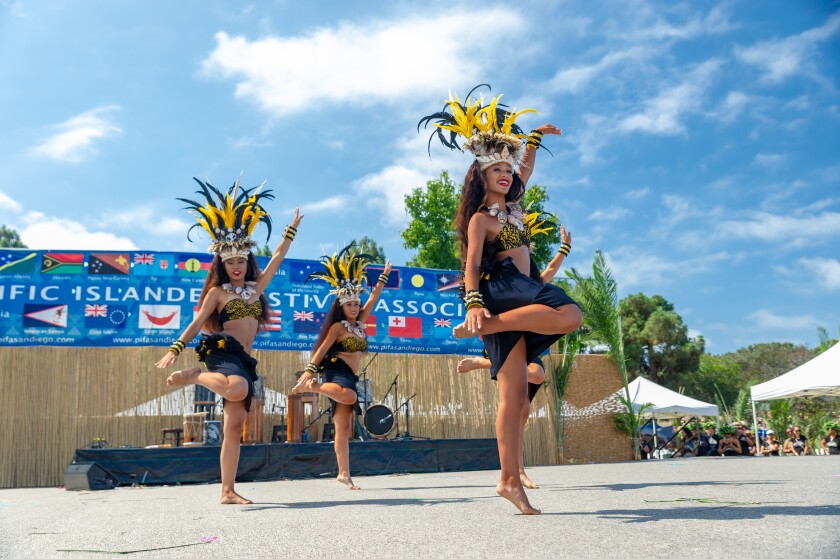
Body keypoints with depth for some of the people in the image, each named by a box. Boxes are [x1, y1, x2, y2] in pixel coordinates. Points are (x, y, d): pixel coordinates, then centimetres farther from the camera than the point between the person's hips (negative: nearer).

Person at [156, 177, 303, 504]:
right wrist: (175, 349, -9)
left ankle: (227, 492, 1)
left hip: (244, 360, 5)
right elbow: (197, 322, 1)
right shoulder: (217, 292, 6)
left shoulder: (256, 287, 18)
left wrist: (291, 231, 26)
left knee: (234, 428, 0)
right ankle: (194, 376, -12)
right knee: (238, 389, -39)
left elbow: (277, 259, 23)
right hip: (222, 350, -5)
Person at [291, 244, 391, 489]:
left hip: (348, 375, 7)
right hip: (337, 369, -7)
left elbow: (373, 298, 26)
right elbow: (322, 349, -9)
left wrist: (384, 276, 31)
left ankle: (344, 473, -2)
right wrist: (309, 370, -18)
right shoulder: (338, 326, -1)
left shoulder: (359, 322, 18)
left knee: (344, 427, 1)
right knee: (350, 397, -40)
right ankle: (313, 386, -18)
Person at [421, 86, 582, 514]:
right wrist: (473, 301, -28)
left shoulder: (512, 206, 23)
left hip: (519, 297, 7)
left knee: (515, 395, -3)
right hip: (501, 290, -7)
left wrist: (533, 139, 34)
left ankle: (510, 480, -8)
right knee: (569, 315, -32)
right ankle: (478, 325, -27)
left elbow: (525, 169, 40)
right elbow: (472, 263, -13)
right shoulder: (480, 217, 1)